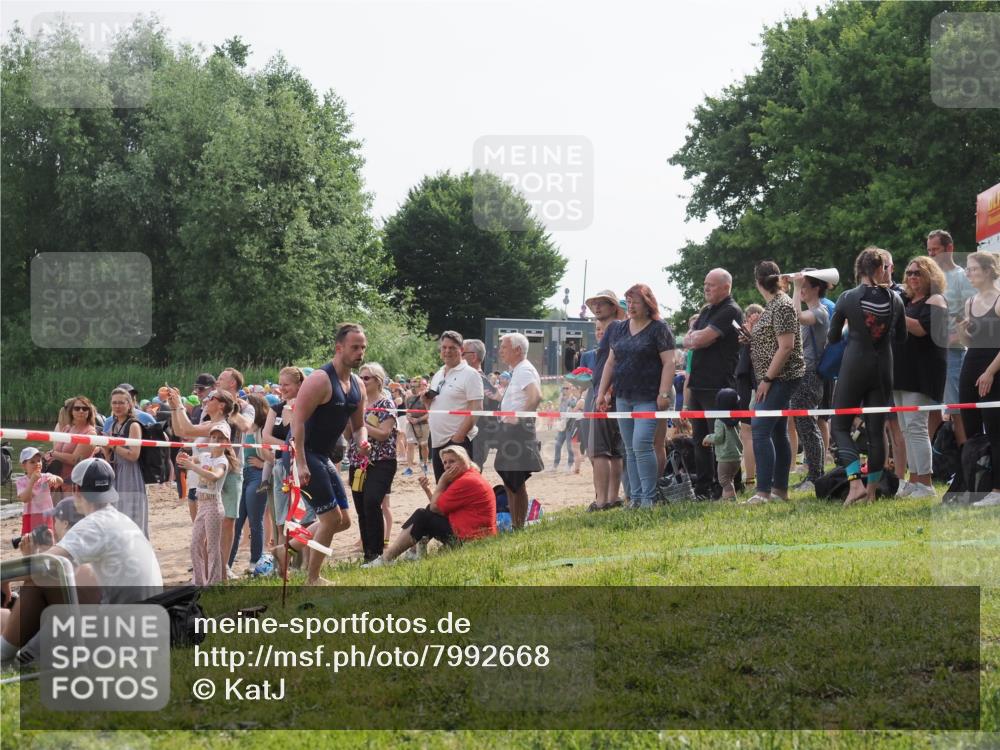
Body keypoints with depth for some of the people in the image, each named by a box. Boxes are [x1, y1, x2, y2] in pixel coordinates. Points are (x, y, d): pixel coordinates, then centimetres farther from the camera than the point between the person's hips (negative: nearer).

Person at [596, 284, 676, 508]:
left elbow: (668, 363, -9)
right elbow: (611, 362, 19)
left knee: (642, 445, -16)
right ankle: (635, 498, 10)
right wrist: (602, 392, 14)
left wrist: (664, 393, -16)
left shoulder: (659, 329, -4)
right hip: (623, 397, 7)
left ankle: (648, 498, -10)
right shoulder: (619, 329, 15)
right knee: (630, 450, 6)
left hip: (648, 398, -7)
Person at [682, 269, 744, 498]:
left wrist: (695, 337, 5)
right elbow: (687, 341, 15)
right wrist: (697, 339, -6)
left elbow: (702, 339, -16)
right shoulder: (706, 311, 19)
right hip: (698, 385, 9)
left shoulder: (730, 312, -10)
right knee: (700, 439, 11)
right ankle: (702, 488, 15)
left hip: (718, 387, -9)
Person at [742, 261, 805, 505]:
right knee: (777, 432, 11)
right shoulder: (773, 304, 15)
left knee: (760, 429, -16)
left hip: (780, 378, -10)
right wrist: (751, 336, 7)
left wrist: (767, 379, -20)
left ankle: (763, 492, -19)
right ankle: (780, 490, 16)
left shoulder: (781, 306, -15)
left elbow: (786, 346, -20)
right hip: (776, 380, 10)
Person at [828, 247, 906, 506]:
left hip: (854, 367, -3)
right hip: (883, 368, 3)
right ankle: (872, 490, 9)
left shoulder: (847, 298, -7)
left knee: (840, 426, 4)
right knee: (876, 430, 8)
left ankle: (856, 483, -14)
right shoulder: (894, 299, 0)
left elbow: (833, 337, 2)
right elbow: (901, 336, 12)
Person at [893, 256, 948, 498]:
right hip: (903, 372, 9)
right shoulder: (907, 301, 19)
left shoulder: (935, 301, -6)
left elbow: (921, 328, -21)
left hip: (922, 373, -9)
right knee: (906, 428, 9)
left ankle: (925, 485, -14)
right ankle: (913, 481, 13)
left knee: (915, 425, -14)